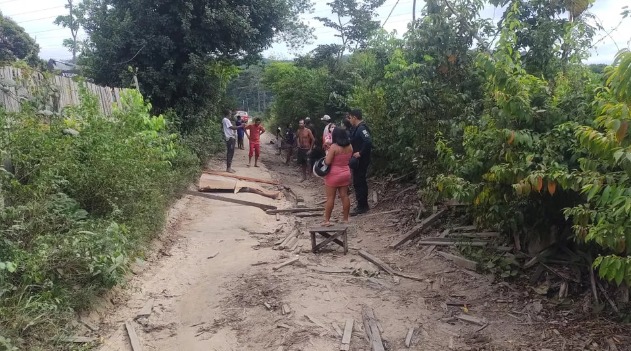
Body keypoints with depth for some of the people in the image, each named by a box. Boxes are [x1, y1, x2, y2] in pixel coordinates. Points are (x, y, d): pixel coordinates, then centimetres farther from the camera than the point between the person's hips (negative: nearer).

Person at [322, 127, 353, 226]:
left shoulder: (334, 146, -18)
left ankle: (327, 220, 4)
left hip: (333, 175, -6)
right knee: (344, 196, 10)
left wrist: (326, 156, -1)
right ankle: (345, 219, 15)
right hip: (346, 173, 6)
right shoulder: (350, 146, 2)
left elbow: (327, 162, -20)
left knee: (330, 198, 0)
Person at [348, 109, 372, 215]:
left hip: (361, 161, -10)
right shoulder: (356, 128, 12)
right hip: (358, 160, 10)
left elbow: (368, 142, -32)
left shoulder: (362, 128, -18)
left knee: (358, 183, -6)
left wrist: (360, 153, -25)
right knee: (361, 182, 16)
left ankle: (361, 206, 1)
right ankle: (364, 205, 25)